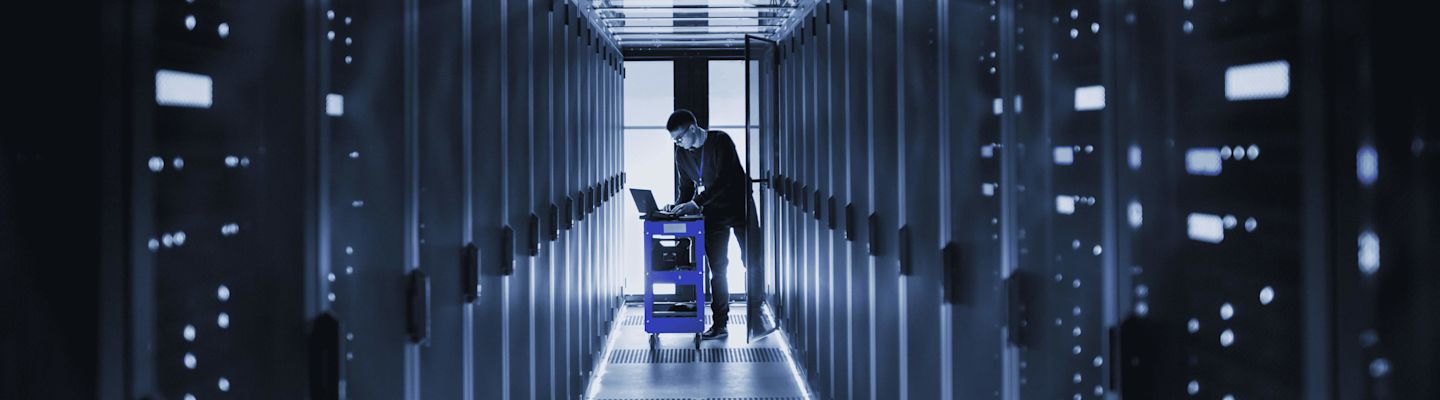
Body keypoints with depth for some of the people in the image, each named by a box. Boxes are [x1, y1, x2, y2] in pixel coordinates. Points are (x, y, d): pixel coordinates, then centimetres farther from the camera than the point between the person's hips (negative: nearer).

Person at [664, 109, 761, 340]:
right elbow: (685, 187, 9)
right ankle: (719, 324, 3)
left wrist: (696, 203, -31)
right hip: (713, 213, 5)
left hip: (739, 207, -5)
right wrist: (679, 206, -11)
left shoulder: (720, 141, -17)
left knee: (752, 263, -1)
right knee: (717, 269, 2)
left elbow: (724, 180, -26)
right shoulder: (682, 153, 1)